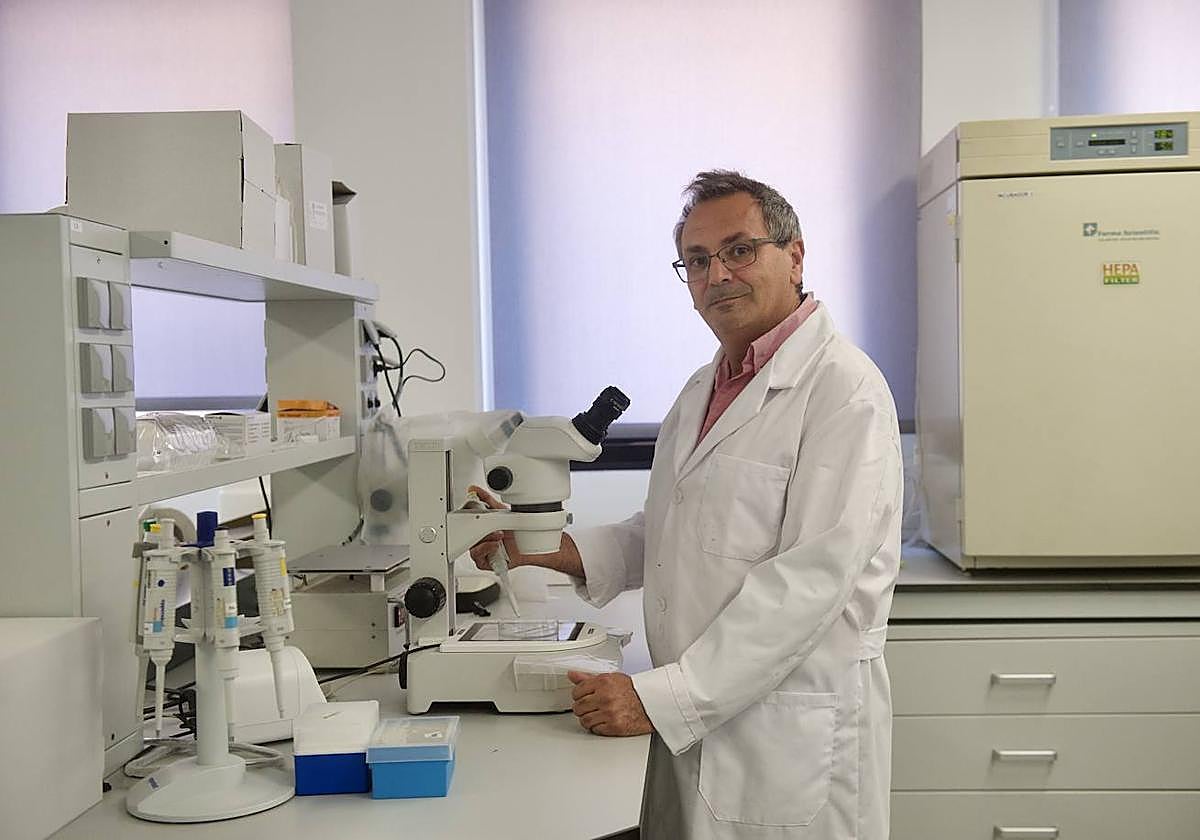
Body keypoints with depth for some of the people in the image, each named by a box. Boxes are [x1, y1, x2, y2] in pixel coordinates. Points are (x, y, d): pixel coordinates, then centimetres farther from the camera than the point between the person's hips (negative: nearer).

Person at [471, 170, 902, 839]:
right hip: (691, 723, 7)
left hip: (794, 734, -7)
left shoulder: (844, 390, -15)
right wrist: (545, 550, 5)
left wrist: (661, 697, -21)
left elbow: (811, 579, -22)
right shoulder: (702, 392, 14)